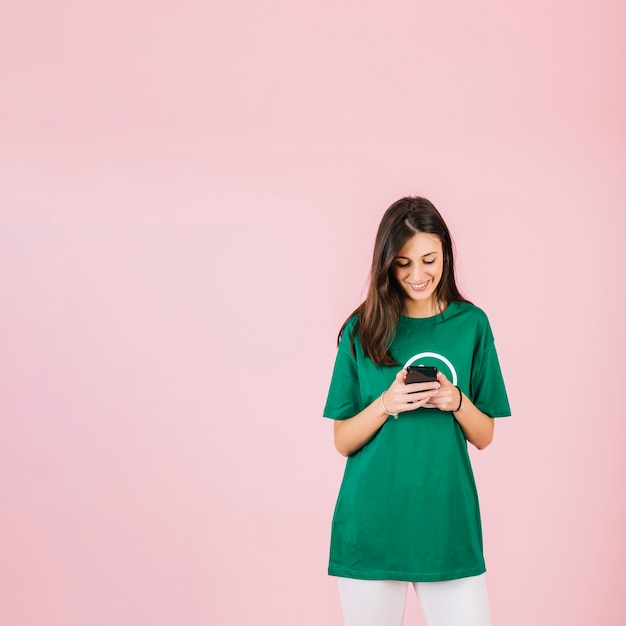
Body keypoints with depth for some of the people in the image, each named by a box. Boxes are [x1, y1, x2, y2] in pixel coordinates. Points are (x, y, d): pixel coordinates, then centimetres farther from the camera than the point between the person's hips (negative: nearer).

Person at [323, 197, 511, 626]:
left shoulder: (471, 323, 3)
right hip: (371, 522, 0)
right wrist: (386, 404, -15)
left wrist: (456, 402, -13)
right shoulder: (363, 330, 1)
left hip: (447, 521, 1)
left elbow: (484, 437, 7)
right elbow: (343, 441, 2)